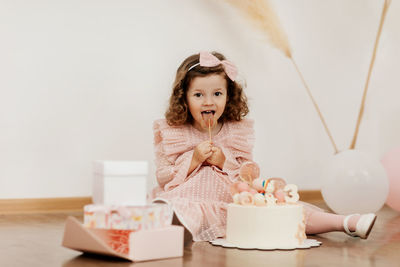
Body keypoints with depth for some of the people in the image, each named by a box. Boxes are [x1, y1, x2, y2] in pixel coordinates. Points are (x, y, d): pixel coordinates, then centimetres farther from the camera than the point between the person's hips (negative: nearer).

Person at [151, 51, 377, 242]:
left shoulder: (238, 131, 10)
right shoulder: (169, 133, 6)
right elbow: (162, 178, 3)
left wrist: (224, 162, -8)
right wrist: (194, 160, -10)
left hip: (236, 207, 3)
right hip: (191, 204, -2)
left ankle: (347, 223, -22)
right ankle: (179, 227, -71)